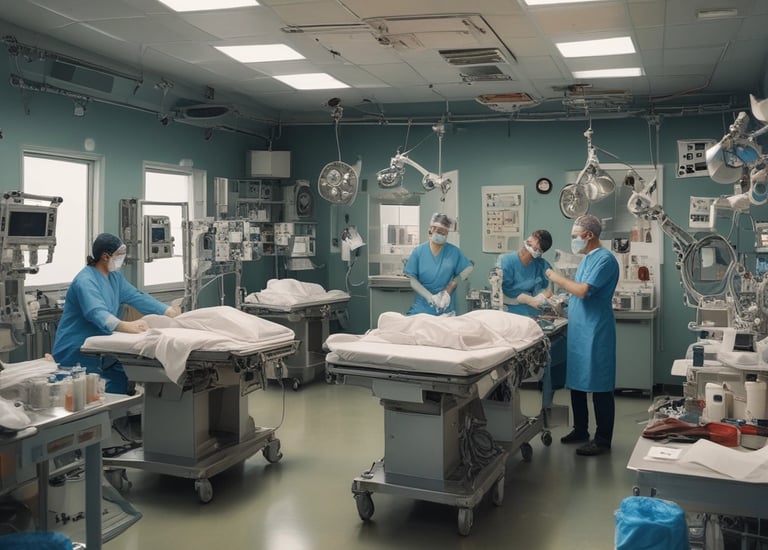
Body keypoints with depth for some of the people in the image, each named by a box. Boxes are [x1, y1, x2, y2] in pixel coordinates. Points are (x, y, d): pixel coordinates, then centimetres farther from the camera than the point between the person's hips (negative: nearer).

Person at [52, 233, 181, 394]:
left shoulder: (114, 277, 10)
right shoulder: (85, 281, -22)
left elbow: (136, 296, 8)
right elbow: (97, 313, -38)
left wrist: (169, 311, -4)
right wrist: (126, 326, -56)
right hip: (75, 351, -8)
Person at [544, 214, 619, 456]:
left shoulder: (605, 259, -15)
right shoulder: (587, 259, 15)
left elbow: (583, 291, -25)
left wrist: (556, 277, -14)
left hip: (595, 332, -10)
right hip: (578, 331, 10)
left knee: (599, 386, -2)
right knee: (576, 382, 15)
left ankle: (603, 440, 6)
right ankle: (580, 430, 28)